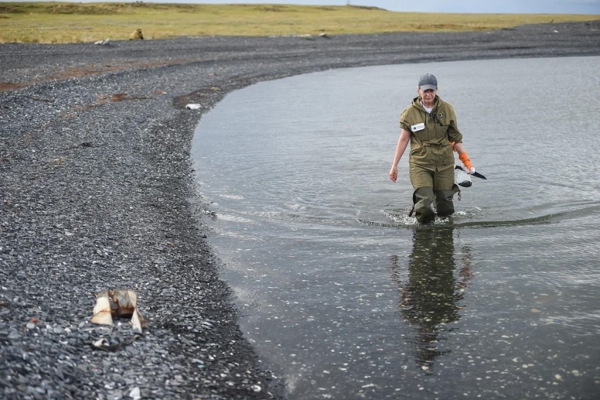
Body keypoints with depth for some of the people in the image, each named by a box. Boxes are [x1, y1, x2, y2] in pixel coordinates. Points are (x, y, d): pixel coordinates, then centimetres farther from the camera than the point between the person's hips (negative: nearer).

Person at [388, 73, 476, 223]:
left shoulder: (447, 109, 3)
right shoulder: (410, 112, 0)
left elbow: (455, 137, 10)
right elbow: (403, 139, 7)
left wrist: (466, 160, 5)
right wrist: (394, 166, 6)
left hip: (444, 163, 2)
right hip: (420, 163, -2)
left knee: (445, 205, 2)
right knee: (424, 203, -17)